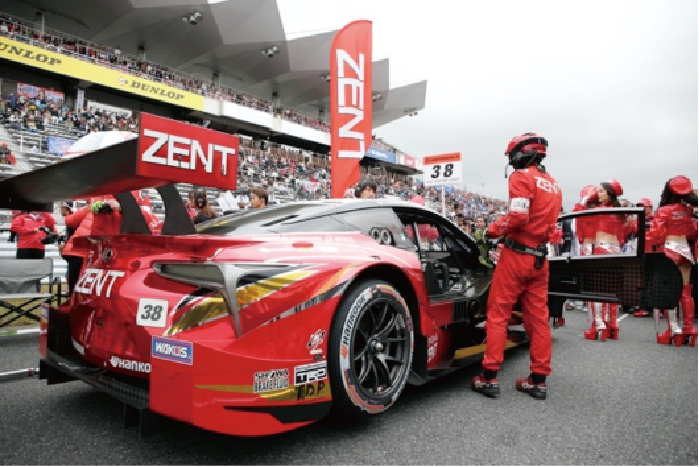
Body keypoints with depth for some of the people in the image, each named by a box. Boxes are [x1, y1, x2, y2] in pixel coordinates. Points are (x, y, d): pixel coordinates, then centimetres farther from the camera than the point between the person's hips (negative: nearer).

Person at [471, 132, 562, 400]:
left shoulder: (522, 177, -9)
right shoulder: (553, 185, 17)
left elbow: (518, 216, -21)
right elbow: (549, 223, 16)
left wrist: (494, 230, -6)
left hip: (517, 255, -7)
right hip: (540, 257, 8)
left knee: (497, 315, 0)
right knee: (538, 318, 10)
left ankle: (489, 377, 2)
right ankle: (538, 380, 17)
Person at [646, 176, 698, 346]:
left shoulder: (663, 211, -9)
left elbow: (655, 234, -11)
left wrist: (646, 238, 6)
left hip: (669, 250, -6)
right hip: (685, 250, 6)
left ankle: (674, 330, -4)